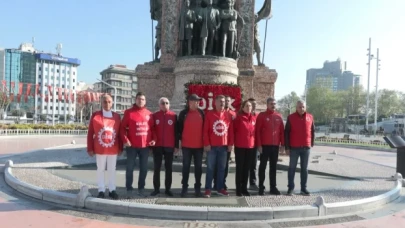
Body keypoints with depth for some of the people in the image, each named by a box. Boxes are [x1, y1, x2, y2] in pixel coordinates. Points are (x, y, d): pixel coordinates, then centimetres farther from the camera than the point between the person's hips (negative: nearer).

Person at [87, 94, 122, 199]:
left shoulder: (117, 117, 3)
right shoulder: (95, 115, -2)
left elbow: (119, 133, 6)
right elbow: (90, 133, -2)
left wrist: (120, 148, 4)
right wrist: (90, 148, -4)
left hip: (113, 150, 1)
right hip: (99, 150, -1)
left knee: (112, 170, 10)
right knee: (100, 170, 8)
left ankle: (112, 190, 20)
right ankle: (101, 191, 19)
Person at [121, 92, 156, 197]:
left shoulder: (149, 114, 7)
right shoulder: (129, 112, -2)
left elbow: (152, 128, 12)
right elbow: (123, 127, -4)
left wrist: (153, 139, -1)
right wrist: (125, 140, -15)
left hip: (145, 145, 3)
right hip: (132, 146, -3)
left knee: (144, 168, 10)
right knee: (130, 168, 4)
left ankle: (141, 188, 23)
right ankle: (129, 189, 16)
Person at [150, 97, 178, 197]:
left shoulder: (173, 116, 2)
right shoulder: (155, 115, 3)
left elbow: (176, 131, 2)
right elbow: (151, 130, 5)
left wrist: (176, 145, -1)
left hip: (169, 146, 0)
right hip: (157, 146, 0)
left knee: (168, 168, 7)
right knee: (157, 168, 6)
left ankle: (168, 189, 15)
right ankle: (156, 189, 15)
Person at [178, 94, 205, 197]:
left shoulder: (201, 113, 6)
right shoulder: (183, 113, 0)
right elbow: (179, 127, 3)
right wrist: (179, 139, -3)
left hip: (199, 145, 2)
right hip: (186, 145, -2)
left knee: (198, 167, 7)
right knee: (186, 166, 6)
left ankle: (197, 187, 17)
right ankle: (184, 187, 14)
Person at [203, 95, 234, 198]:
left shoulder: (228, 115, 7)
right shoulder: (209, 114, -1)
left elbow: (231, 130, 8)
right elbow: (205, 130, -4)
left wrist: (231, 144, 3)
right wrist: (206, 144, -10)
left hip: (224, 146, 3)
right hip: (212, 146, -3)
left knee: (222, 168, 9)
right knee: (210, 168, 3)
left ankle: (220, 188, 19)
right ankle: (208, 189, 10)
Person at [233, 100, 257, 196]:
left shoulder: (254, 118, 7)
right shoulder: (239, 118, -6)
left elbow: (256, 131, 15)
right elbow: (234, 130, -2)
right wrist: (236, 141, 0)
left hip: (251, 147, 4)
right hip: (240, 147, -4)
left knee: (247, 168, 11)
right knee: (240, 168, 3)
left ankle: (244, 188, 21)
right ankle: (238, 189, 10)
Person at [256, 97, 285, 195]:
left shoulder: (279, 116, 9)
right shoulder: (261, 115, -2)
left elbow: (282, 131, 10)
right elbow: (258, 131, -6)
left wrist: (282, 144, 4)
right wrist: (259, 144, -11)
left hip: (275, 145, 4)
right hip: (264, 145, -4)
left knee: (274, 167, 10)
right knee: (263, 166, 2)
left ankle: (273, 187, 18)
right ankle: (261, 187, 8)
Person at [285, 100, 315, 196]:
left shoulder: (310, 117, 5)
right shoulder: (291, 117, -2)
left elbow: (312, 131, 12)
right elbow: (286, 133, -2)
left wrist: (312, 143, 7)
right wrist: (287, 147, -6)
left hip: (306, 147, 2)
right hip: (294, 148, -2)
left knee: (304, 169, 8)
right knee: (292, 168, 3)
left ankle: (303, 188, 16)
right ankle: (290, 188, 11)